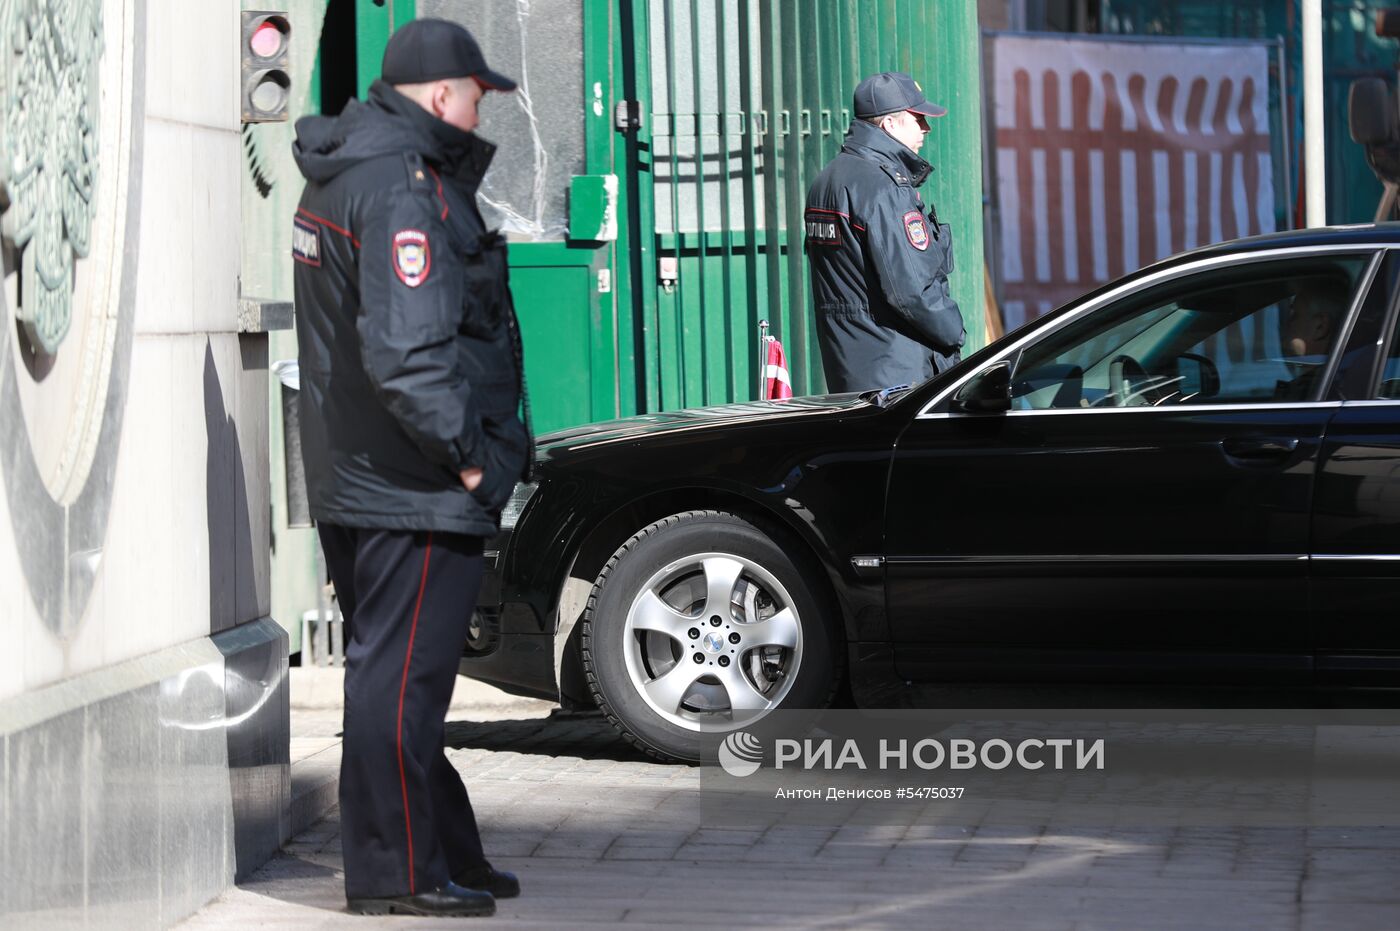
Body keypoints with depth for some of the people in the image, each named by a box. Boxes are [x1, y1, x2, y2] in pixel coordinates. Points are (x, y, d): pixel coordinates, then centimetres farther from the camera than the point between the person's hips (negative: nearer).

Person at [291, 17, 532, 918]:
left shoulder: (342, 175, 16)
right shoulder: (404, 187, -18)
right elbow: (406, 353, -26)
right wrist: (467, 454, -18)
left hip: (354, 479, 11)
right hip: (413, 489, -11)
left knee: (397, 673, 16)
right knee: (402, 675, -5)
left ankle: (448, 854, 26)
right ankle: (397, 873, 0)